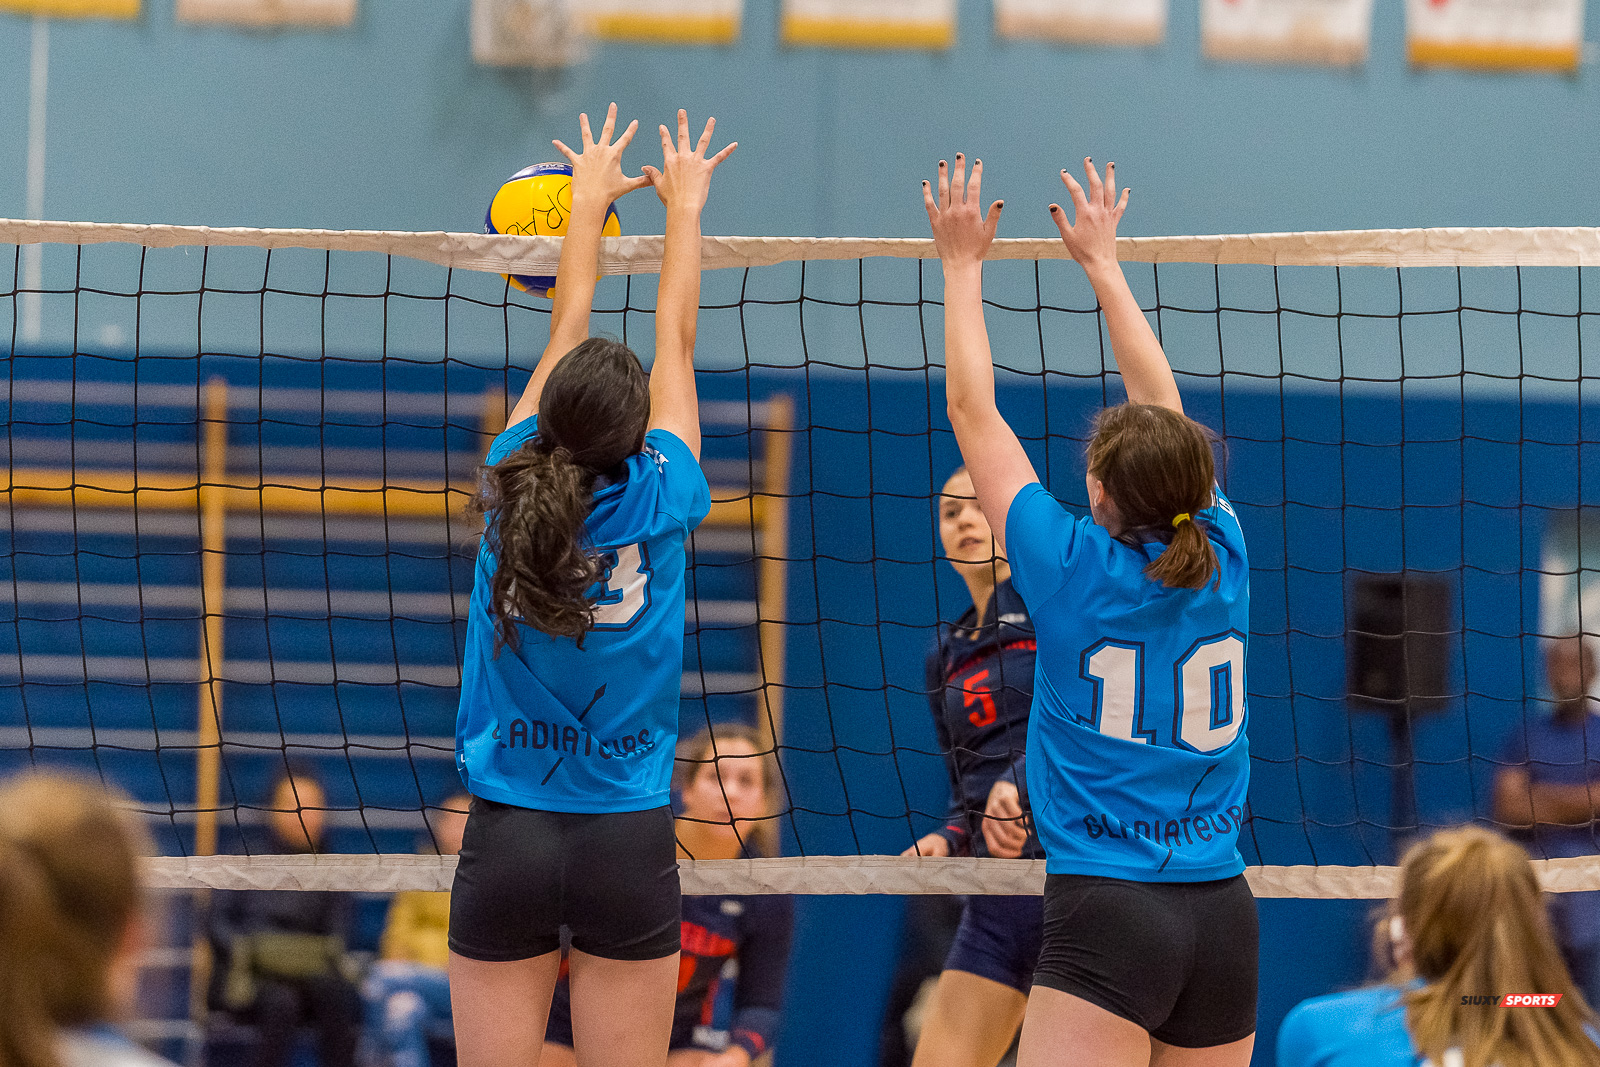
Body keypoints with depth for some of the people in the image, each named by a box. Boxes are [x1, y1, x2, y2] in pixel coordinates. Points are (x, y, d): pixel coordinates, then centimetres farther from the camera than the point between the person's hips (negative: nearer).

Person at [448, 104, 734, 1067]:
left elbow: (568, 330, 9)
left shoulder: (515, 492, -4)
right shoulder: (658, 507, -8)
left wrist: (592, 196, 23)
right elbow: (676, 340, 6)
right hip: (629, 842, -1)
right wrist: (685, 202, 18)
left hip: (506, 841, 1)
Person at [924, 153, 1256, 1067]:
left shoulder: (1075, 570, -7)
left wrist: (964, 264, 15)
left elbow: (973, 410, 4)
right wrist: (1104, 262, 29)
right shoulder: (1223, 559, 4)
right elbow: (1163, 406, 18)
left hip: (1107, 914, -6)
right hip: (1224, 913, 6)